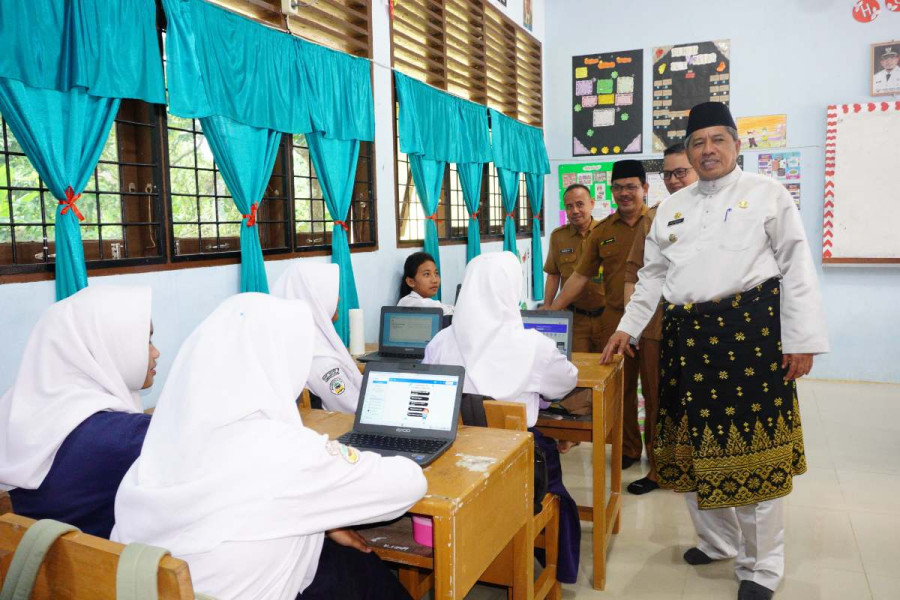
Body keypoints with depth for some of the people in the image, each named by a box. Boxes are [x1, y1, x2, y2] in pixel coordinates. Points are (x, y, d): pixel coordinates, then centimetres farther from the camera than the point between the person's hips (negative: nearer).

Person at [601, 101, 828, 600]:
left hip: (750, 333, -4)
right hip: (686, 336, 5)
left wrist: (803, 341, -7)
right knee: (694, 445, 10)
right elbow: (652, 274, 18)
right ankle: (716, 540, 32)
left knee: (754, 451, 1)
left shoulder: (768, 195, 2)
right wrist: (627, 328, 13)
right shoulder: (672, 207, 15)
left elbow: (796, 271, -2)